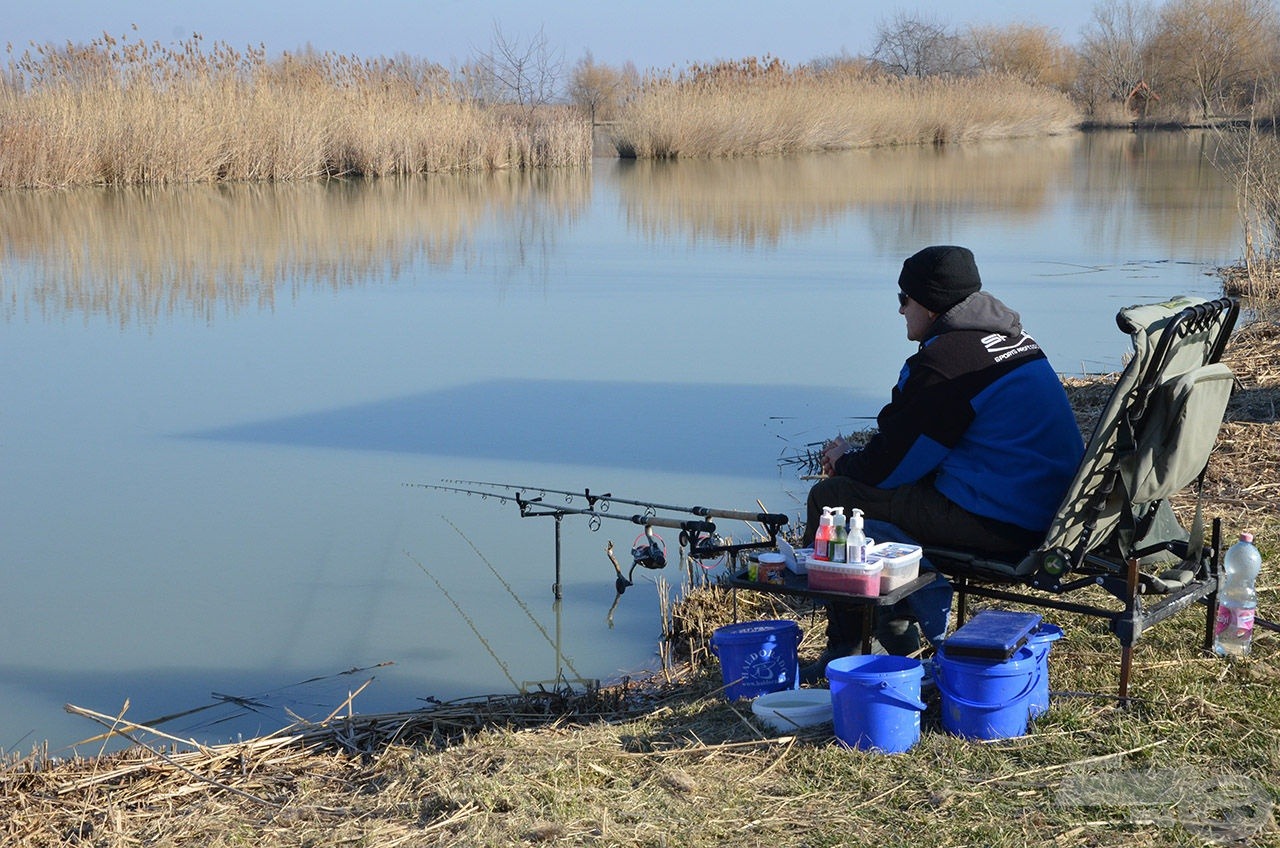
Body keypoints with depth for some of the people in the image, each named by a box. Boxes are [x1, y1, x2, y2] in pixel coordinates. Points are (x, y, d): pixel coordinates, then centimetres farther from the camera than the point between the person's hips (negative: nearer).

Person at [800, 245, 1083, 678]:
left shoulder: (946, 360, -17)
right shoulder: (1012, 339, 14)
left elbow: (888, 467, -11)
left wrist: (846, 460, 10)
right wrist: (858, 457, 16)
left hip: (997, 524, -11)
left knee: (830, 498, 0)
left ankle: (843, 647, 13)